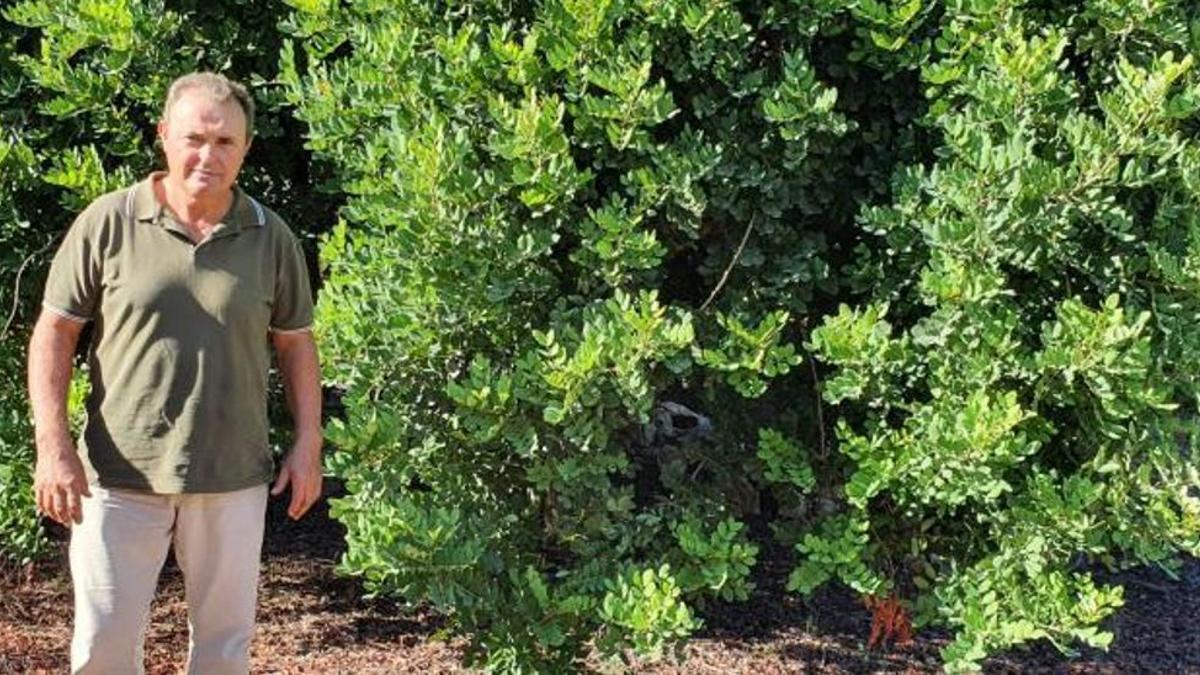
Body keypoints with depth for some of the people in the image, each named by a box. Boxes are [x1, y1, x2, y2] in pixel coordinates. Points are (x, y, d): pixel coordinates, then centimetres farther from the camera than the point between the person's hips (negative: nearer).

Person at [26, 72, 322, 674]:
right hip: (121, 476, -2)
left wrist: (308, 447, 5)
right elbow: (54, 332, -1)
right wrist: (53, 447, -8)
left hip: (233, 479, 2)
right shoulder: (106, 223, -4)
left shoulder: (271, 238, 2)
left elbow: (295, 344, 11)